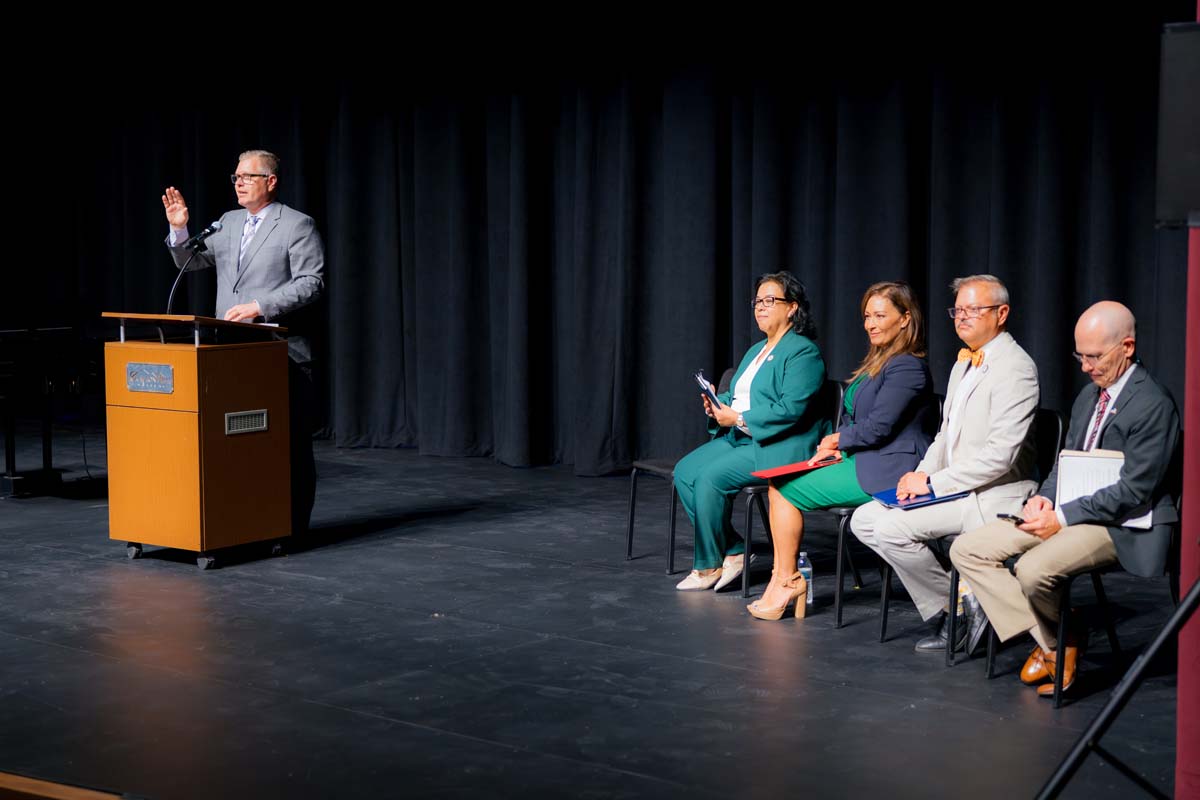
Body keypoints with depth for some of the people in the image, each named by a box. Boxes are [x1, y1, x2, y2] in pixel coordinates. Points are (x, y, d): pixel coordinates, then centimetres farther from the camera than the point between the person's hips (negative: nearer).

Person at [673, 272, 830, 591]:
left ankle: (708, 566, -10)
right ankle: (733, 552, -4)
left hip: (780, 447, -10)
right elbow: (737, 397, 23)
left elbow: (790, 409, -21)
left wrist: (739, 418, -19)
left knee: (710, 477, -25)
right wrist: (717, 404, 0)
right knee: (684, 471, -9)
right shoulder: (756, 351, 21)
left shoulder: (804, 352, -10)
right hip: (739, 438, 10)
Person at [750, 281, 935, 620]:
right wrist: (834, 447, 1)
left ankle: (788, 580, 0)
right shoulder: (877, 361, 19)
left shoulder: (907, 367, -15)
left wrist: (837, 439, -5)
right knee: (778, 485, 0)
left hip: (885, 470, -10)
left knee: (786, 489, -11)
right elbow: (854, 418, 21)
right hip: (861, 460, 10)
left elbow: (878, 428, -21)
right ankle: (782, 579, -5)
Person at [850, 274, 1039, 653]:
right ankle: (943, 608, 2)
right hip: (953, 490, 10)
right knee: (865, 519, -1)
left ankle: (959, 609, -5)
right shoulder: (964, 365, 17)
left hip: (991, 497, -10)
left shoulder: (1015, 368, -15)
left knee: (891, 527, -23)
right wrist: (922, 474, 1)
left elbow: (1000, 455, -22)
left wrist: (933, 483, -18)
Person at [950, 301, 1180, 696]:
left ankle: (1063, 642, 0)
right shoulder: (1090, 394, 13)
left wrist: (1062, 517, -20)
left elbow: (1134, 491, -19)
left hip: (1121, 523, -9)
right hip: (1065, 509, 9)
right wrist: (1045, 498, -4)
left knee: (1033, 569, -33)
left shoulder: (1153, 404, -15)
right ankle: (1046, 640, -4)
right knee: (968, 550, -5)